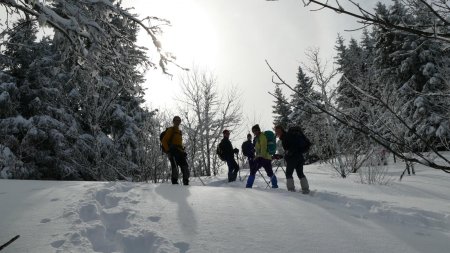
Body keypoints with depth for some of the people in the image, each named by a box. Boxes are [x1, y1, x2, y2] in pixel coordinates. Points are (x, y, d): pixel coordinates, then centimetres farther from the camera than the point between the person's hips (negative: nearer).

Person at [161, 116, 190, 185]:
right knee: (175, 167, -19)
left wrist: (183, 151, 17)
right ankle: (174, 182, -16)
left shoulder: (180, 131, 26)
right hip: (173, 151, -7)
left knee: (185, 167, -3)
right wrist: (168, 150, -13)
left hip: (180, 152, 7)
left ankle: (186, 183, 1)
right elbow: (164, 141, -1)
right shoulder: (170, 130, 6)